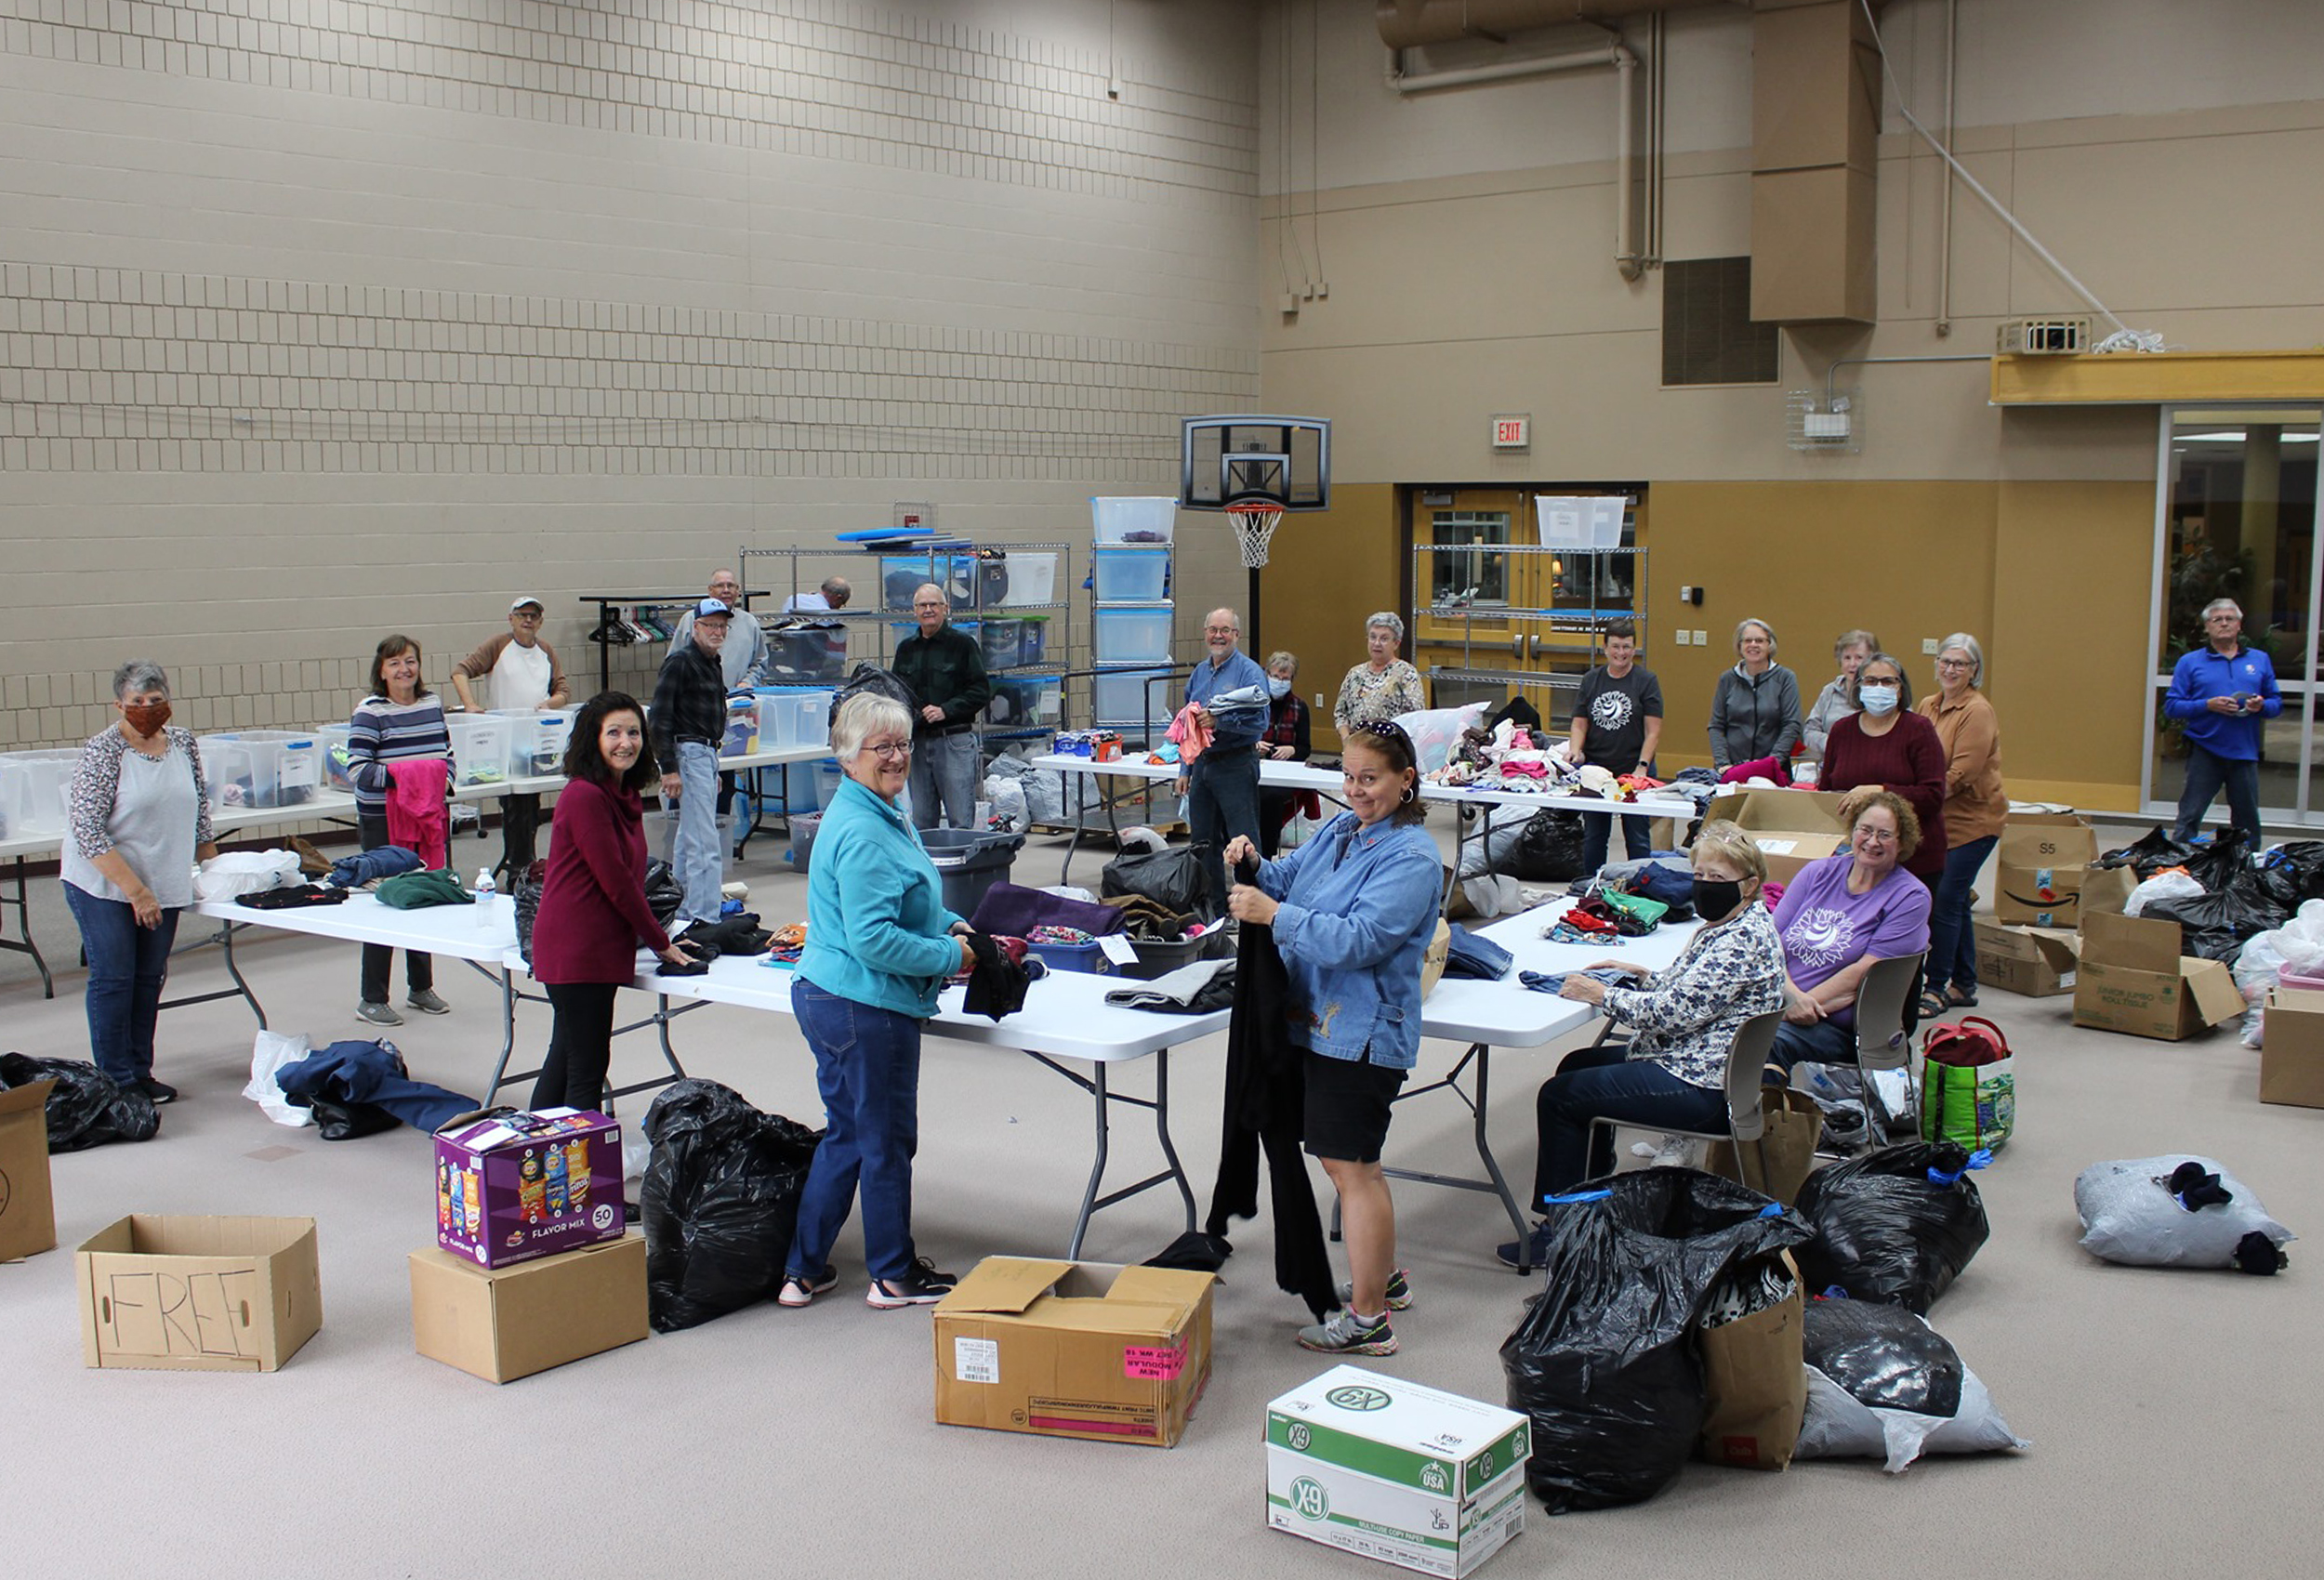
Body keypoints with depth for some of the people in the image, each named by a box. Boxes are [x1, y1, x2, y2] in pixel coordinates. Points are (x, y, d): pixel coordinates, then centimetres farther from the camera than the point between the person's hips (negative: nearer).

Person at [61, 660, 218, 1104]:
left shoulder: (182, 741, 3)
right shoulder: (103, 751, -13)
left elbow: (198, 808, 17)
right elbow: (88, 832, -17)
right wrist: (136, 891, -20)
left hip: (164, 884, 5)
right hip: (104, 884, -5)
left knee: (149, 980, 10)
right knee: (113, 980, -1)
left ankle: (141, 1072, 19)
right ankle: (116, 1081, 8)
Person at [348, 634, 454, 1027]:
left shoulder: (432, 704, 9)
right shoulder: (370, 712, -10)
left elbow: (447, 753, 18)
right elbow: (357, 768, -16)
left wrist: (443, 780, -1)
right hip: (383, 821, -6)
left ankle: (420, 987, 28)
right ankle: (372, 999, 9)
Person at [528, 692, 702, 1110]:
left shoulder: (626, 794, 12)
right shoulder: (585, 796, -17)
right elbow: (616, 880, -16)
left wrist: (657, 935, 7)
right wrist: (660, 942, -8)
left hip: (599, 947, 10)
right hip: (577, 949, -10)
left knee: (564, 1058, 18)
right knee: (588, 1066, -4)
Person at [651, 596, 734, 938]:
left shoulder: (711, 663, 17)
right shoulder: (681, 661, -12)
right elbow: (659, 719, -16)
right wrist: (669, 768, -20)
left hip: (706, 754, 10)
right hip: (687, 754, -10)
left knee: (689, 840, 15)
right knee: (704, 843, -13)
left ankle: (682, 914, 23)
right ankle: (704, 918, -13)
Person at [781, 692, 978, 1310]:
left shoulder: (885, 813, 12)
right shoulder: (861, 833, -22)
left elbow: (905, 901, 27)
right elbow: (873, 939, -26)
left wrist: (952, 925, 9)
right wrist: (950, 956, -16)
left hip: (828, 998, 10)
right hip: (866, 1009, -10)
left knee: (846, 1136, 18)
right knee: (888, 1140, 5)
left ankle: (804, 1270, 27)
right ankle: (895, 1276, 21)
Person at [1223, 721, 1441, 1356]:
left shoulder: (1411, 858, -16)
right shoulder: (1340, 829, 10)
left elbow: (1358, 940, -26)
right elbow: (1287, 880, 12)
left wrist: (1273, 914, -29)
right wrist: (1255, 865, -9)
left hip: (1365, 1033, -9)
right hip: (1322, 1020, 9)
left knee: (1351, 1166, -2)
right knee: (1353, 1160, 20)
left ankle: (1367, 1321, 8)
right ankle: (1384, 1278, 38)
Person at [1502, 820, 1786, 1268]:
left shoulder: (1746, 939, -22)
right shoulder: (1723, 927, 11)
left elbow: (1674, 1011, -26)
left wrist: (1601, 995, -18)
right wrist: (1640, 975, 8)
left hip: (1699, 1086, -12)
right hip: (1691, 1061, 12)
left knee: (1558, 1096, -7)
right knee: (1578, 1065, 25)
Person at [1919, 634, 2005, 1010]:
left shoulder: (1978, 712, -13)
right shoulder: (1928, 706, 11)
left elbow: (1960, 775, -19)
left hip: (1972, 821, -7)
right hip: (1939, 820, 8)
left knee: (1945, 902, -8)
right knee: (1955, 902, 13)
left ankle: (1937, 987, 0)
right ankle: (1963, 986, 22)